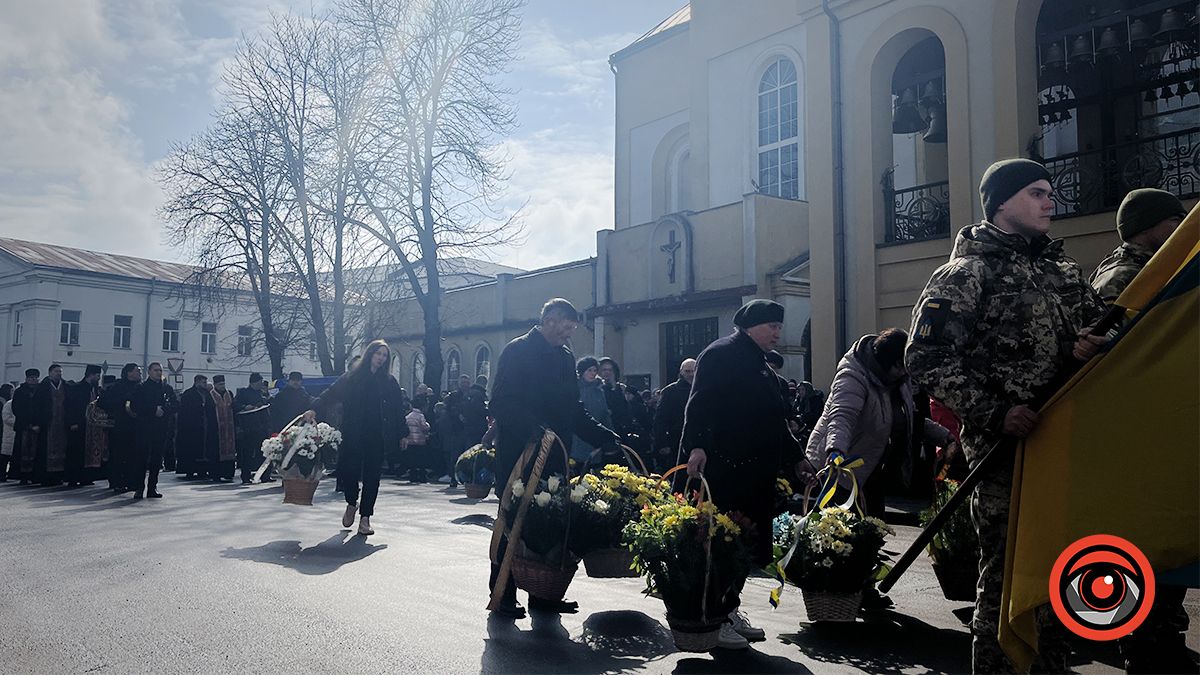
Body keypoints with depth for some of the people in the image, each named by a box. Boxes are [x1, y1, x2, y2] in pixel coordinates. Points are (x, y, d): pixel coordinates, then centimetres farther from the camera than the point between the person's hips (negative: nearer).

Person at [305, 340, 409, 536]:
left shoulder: (389, 382, 9)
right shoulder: (352, 377, 5)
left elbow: (397, 410, 9)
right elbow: (332, 393, -3)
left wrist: (403, 434, 6)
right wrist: (314, 409, -18)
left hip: (377, 437, 1)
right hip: (352, 435, -1)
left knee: (372, 475, 1)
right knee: (346, 470, -5)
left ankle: (365, 517, 11)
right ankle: (351, 503, 25)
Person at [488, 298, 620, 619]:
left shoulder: (565, 357, 15)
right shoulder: (517, 350, -6)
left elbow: (574, 409, 18)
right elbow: (501, 404, -15)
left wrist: (605, 436, 7)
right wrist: (532, 427, -29)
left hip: (553, 457, 7)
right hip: (518, 454, -6)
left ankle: (543, 592, 17)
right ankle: (503, 594, 11)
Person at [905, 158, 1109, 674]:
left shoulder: (1063, 268, 17)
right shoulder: (965, 274, -4)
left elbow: (1100, 329, 19)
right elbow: (926, 359, -11)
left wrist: (1090, 347, -6)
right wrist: (995, 412, -18)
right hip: (1004, 451, -7)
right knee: (1006, 578, -3)